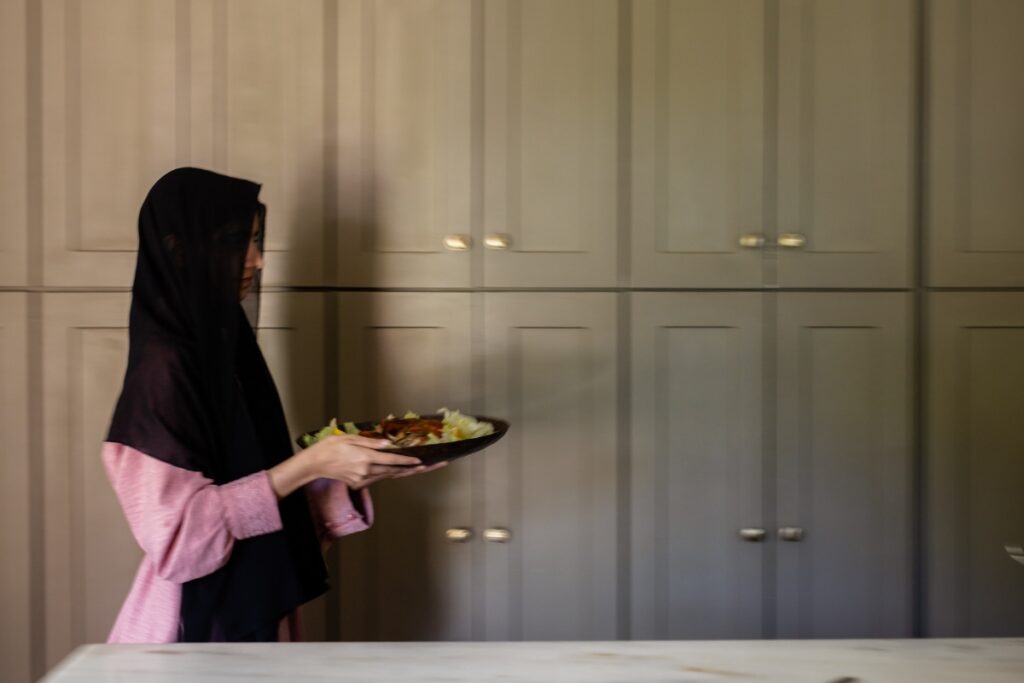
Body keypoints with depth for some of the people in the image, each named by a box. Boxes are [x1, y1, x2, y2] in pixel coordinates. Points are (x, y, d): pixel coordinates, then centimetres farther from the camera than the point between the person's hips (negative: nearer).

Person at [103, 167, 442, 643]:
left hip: (249, 613, 8)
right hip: (194, 625, -8)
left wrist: (356, 475, -5)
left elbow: (257, 483, 6)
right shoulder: (163, 366, -19)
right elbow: (177, 533, -23)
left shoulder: (220, 345, 6)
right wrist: (310, 464, -25)